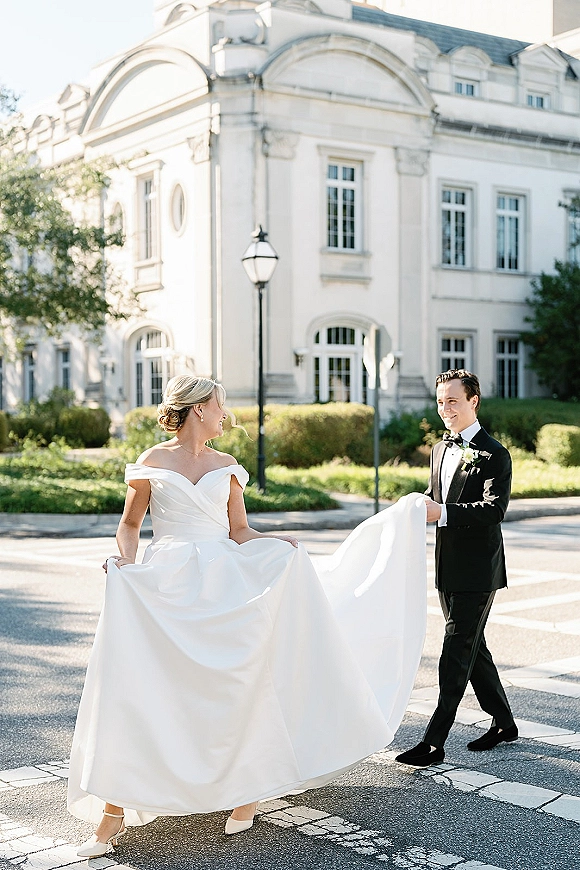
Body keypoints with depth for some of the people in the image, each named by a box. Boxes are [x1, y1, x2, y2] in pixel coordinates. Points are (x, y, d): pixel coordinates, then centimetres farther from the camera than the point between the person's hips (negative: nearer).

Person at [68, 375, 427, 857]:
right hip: (166, 589, -3)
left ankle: (246, 791, 21)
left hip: (224, 584, 3)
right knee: (136, 692, -9)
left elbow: (240, 532, 12)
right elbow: (130, 524, 7)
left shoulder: (226, 466, 11)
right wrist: (125, 559, -12)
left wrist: (280, 541, -4)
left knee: (236, 684, 2)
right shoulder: (152, 463, 2)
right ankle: (113, 813, -3)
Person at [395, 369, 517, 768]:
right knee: (473, 648, 16)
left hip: (477, 571, -8)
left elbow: (495, 508, -22)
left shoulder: (494, 454, -11)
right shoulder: (440, 450, 14)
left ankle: (434, 742, -4)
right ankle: (504, 722, 31)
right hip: (449, 569, 8)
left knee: (457, 653, -6)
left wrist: (443, 513, -28)